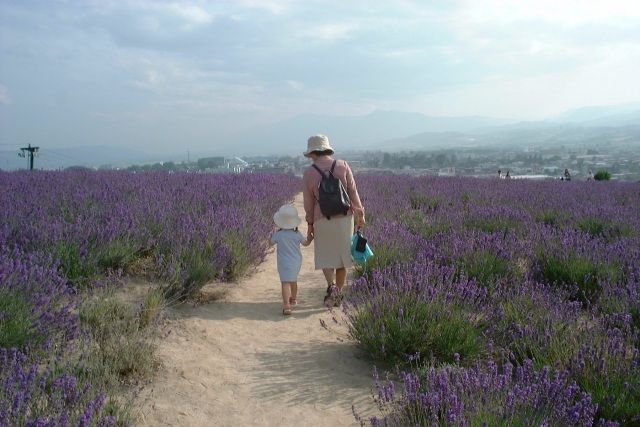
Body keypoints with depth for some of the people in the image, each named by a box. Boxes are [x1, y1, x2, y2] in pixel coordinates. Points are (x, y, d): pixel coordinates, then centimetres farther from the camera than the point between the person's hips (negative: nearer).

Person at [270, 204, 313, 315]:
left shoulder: (278, 234, -12)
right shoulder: (297, 234, -5)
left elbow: (271, 242, 7)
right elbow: (306, 243, 10)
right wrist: (310, 237, 28)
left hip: (284, 263, -4)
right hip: (297, 262, 4)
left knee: (285, 283, -11)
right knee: (293, 280, 25)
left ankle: (286, 305, -27)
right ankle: (293, 299, 47)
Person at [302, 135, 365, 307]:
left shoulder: (309, 173, -6)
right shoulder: (342, 165, -5)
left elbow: (308, 202, -1)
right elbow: (353, 192, -5)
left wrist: (310, 224, 10)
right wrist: (360, 215, 3)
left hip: (322, 221, -1)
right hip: (344, 219, 1)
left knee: (326, 258, 11)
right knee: (342, 256, 13)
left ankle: (332, 287, -14)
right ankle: (338, 296, 19)